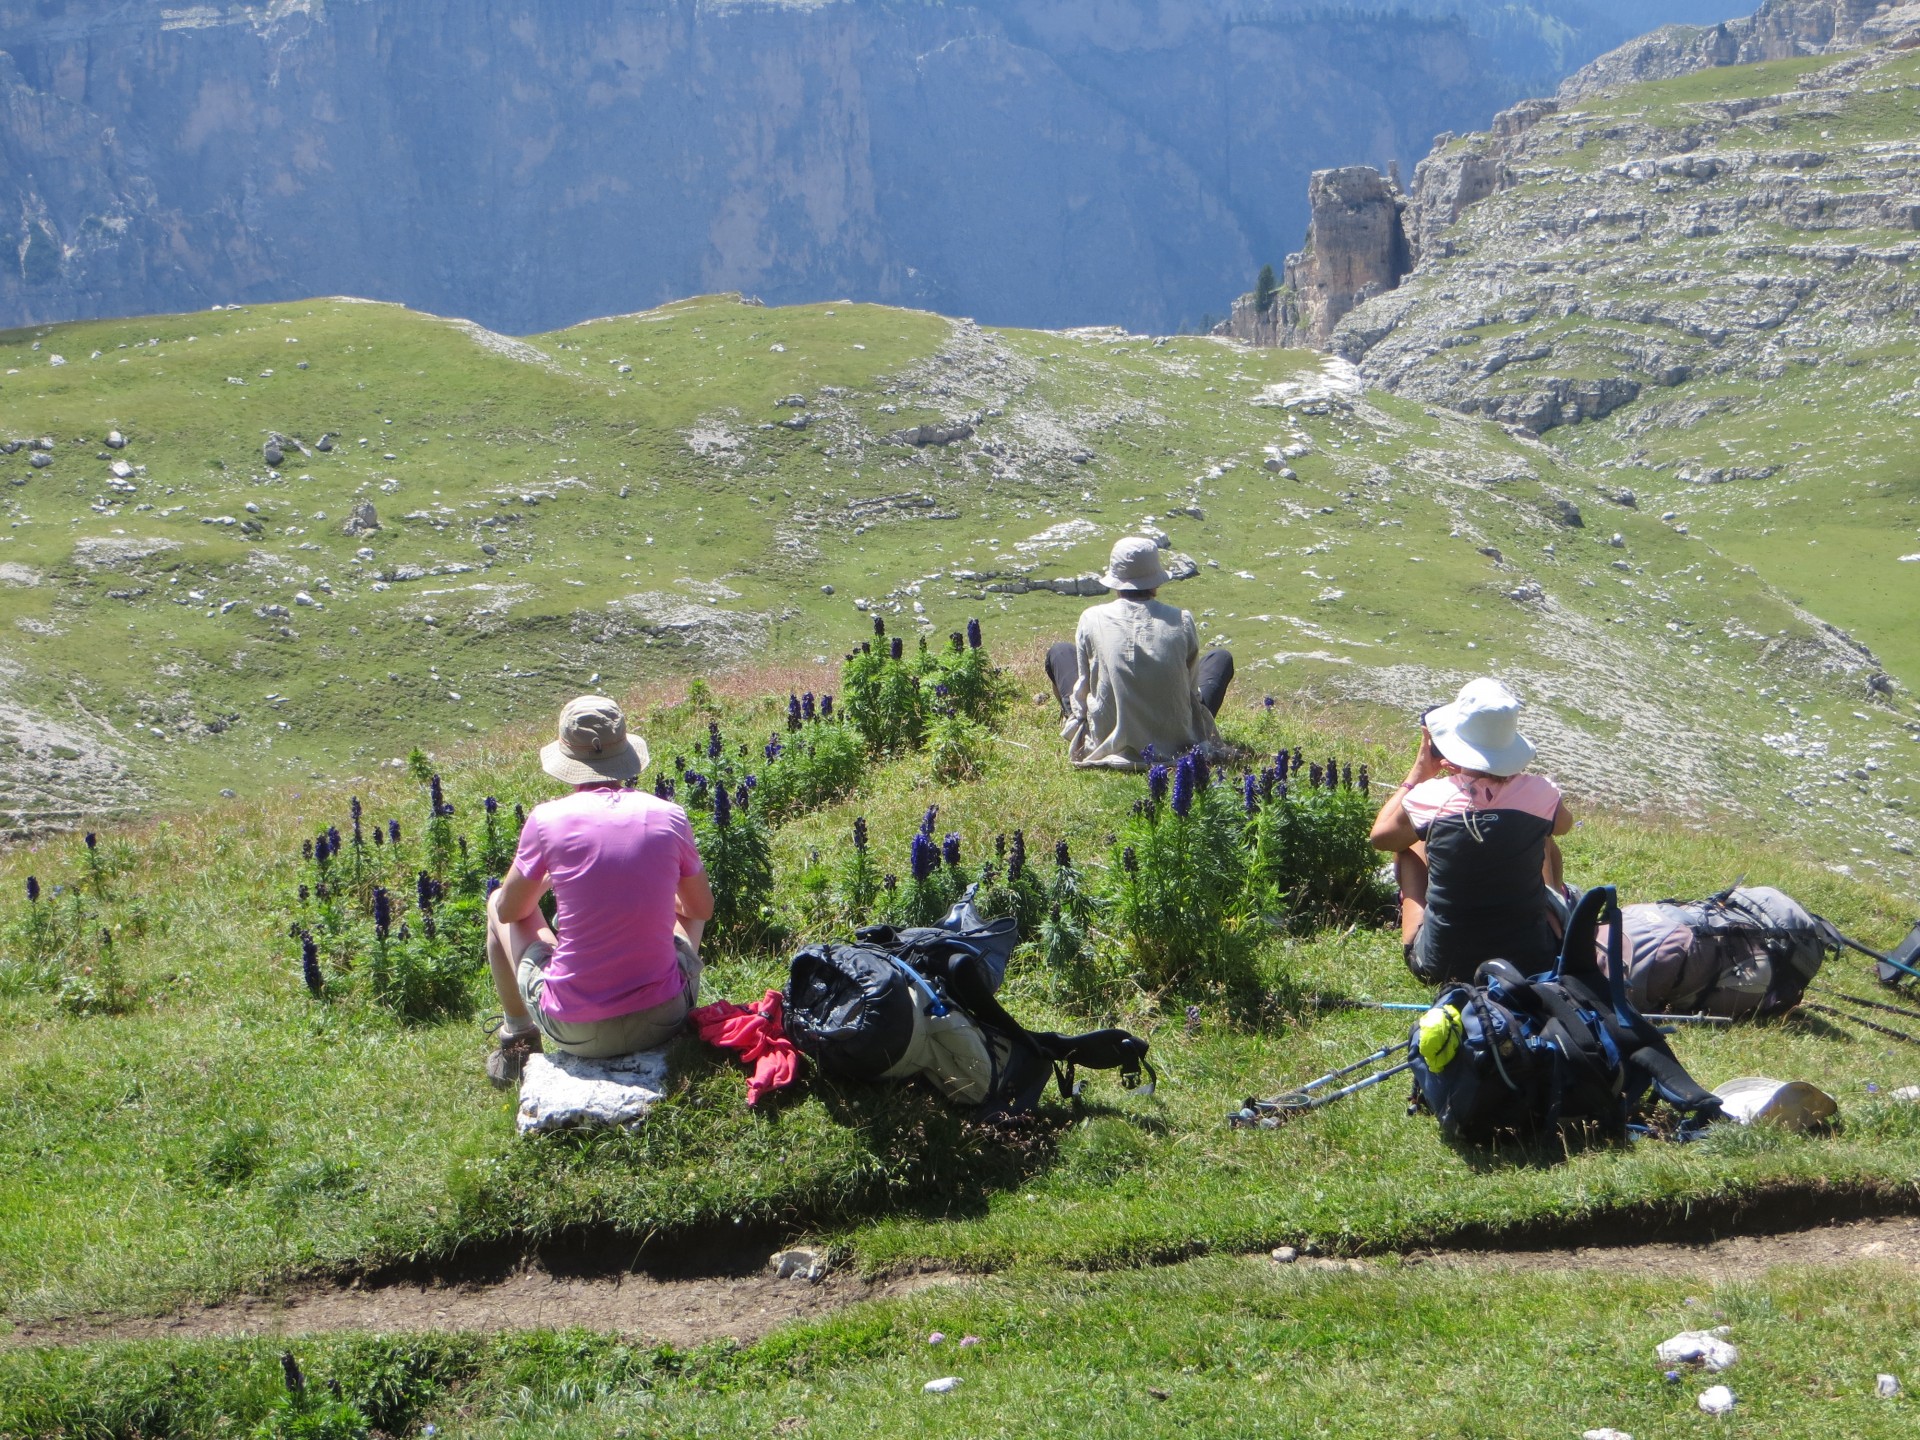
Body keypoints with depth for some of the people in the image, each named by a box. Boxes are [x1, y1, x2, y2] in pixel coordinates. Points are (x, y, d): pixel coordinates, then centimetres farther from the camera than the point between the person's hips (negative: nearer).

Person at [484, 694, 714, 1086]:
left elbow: (510, 910, 8)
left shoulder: (547, 819, -9)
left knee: (497, 904, 23)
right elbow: (703, 909, 13)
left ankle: (518, 1041, 33)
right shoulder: (669, 817, -3)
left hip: (575, 1030, -2)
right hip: (662, 1021, 2)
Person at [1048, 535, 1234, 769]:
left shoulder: (1092, 619, -9)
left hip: (1105, 747, 0)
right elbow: (1192, 688, 3)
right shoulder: (1182, 621, -8)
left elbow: (1084, 687, 0)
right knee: (1221, 659, 25)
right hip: (1175, 747, 0)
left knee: (1059, 653, 24)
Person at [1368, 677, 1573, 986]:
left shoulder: (1431, 797, -16)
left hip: (1440, 964, -1)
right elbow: (1564, 824, 15)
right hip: (1534, 961, 1)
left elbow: (1380, 836, 8)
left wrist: (1418, 772, 15)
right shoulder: (1540, 794, -13)